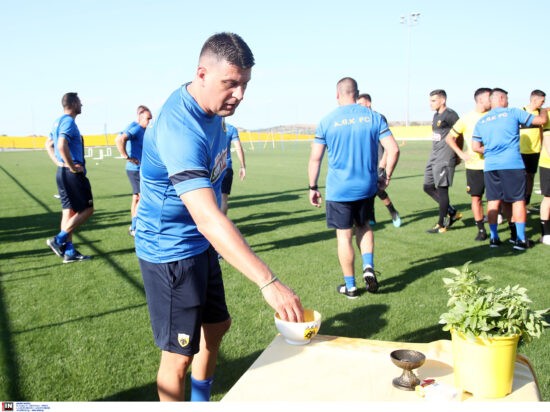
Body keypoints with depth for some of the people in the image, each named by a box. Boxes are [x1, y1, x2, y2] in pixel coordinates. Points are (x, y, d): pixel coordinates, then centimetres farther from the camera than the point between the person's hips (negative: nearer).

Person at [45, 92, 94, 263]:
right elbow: (62, 146, -28)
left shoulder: (58, 121, 16)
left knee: (69, 211, 10)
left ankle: (69, 251, 13)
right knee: (87, 209, -2)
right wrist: (73, 167, -19)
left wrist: (58, 162, 14)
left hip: (62, 172, 10)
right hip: (73, 174, -10)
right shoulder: (69, 121, -14)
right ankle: (58, 240, -3)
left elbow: (48, 144, 25)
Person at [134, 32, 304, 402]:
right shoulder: (181, 127, -31)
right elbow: (207, 217, -43)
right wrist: (269, 282, -48)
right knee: (179, 355, 0)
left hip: (201, 244, 10)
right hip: (171, 251, -9)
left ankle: (201, 402, 43)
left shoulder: (212, 111, 0)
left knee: (216, 326, 22)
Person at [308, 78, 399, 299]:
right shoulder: (374, 117, 0)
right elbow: (393, 150, -5)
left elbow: (315, 158, -4)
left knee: (344, 235, 8)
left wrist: (313, 187, 6)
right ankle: (368, 267, 8)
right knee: (363, 226, 25)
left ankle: (350, 286, 18)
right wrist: (386, 177, 8)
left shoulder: (327, 121, -4)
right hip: (367, 186, 3)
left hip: (338, 189, -2)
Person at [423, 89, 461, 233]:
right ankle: (453, 212, 21)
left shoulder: (450, 115, -12)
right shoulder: (436, 115, 17)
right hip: (434, 156, 10)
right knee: (428, 187, 11)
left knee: (442, 189, -3)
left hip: (445, 158, -10)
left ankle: (441, 224, 7)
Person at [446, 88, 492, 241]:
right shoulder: (467, 118, -2)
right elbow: (449, 138, 2)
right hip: (474, 165, -1)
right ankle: (481, 230, 16)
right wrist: (461, 154, -8)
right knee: (476, 198, 3)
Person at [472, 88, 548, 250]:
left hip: (490, 165, 4)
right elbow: (541, 120, 6)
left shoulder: (481, 121, 12)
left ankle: (494, 237, 11)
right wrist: (544, 111, 28)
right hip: (512, 164, -4)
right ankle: (520, 239, 5)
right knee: (518, 200, 3)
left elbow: (476, 147, 8)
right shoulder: (513, 113, 1)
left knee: (493, 200, 9)